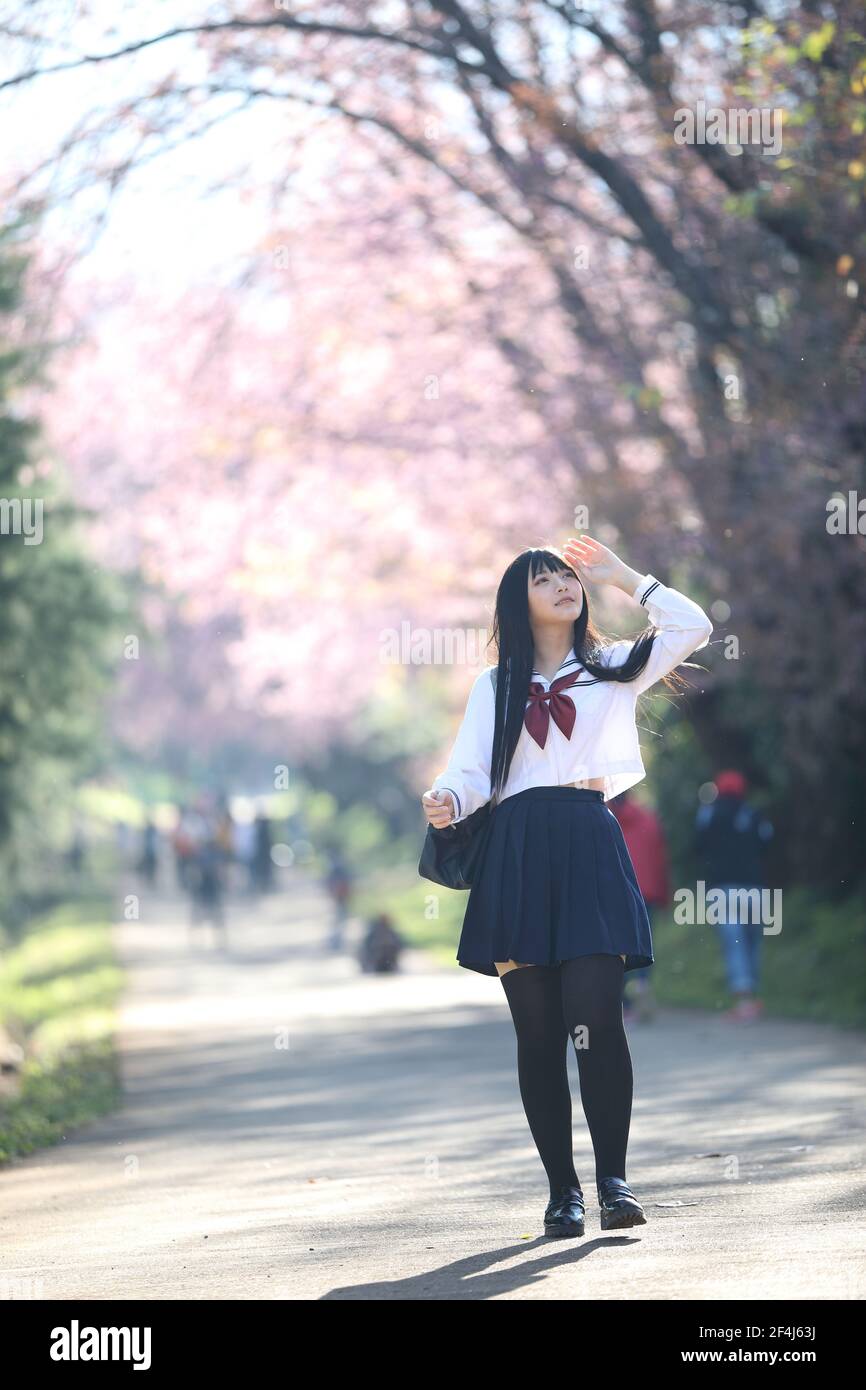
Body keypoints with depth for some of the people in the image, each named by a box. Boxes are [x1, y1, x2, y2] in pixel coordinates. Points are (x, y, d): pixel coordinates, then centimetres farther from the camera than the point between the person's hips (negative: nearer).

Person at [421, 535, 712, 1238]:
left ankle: (613, 1179, -12)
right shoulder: (495, 686, 19)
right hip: (517, 855, 1)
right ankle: (563, 1188, 2)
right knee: (538, 1029, -2)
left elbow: (694, 626, 4)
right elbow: (471, 772, 10)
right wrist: (446, 801, -13)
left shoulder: (613, 668, 17)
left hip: (589, 845, -1)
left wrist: (622, 574, 12)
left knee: (595, 1016, -15)